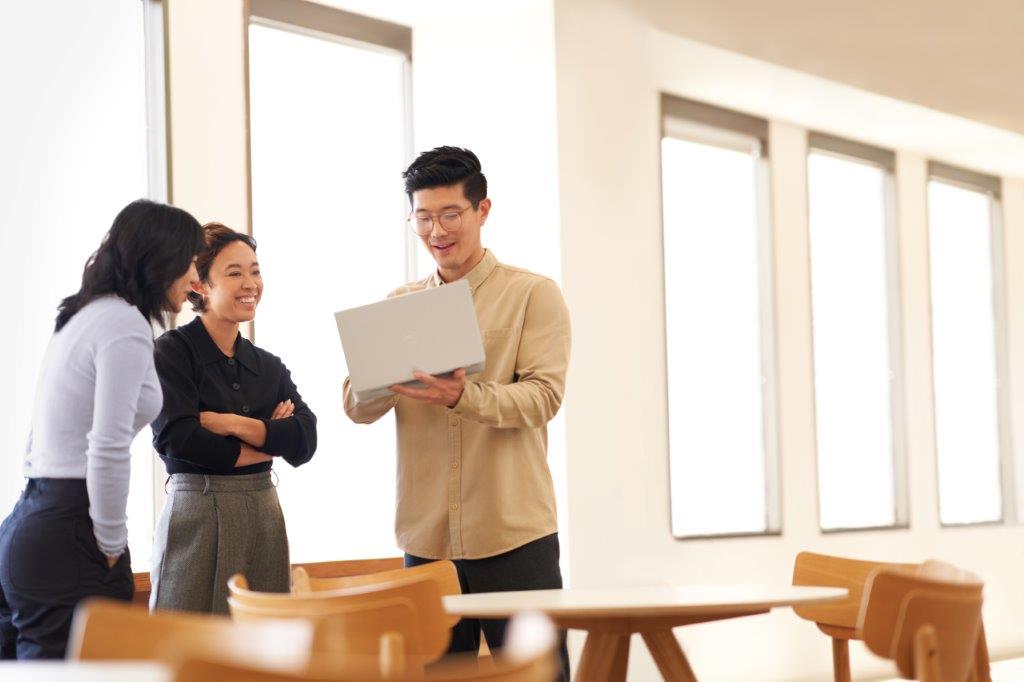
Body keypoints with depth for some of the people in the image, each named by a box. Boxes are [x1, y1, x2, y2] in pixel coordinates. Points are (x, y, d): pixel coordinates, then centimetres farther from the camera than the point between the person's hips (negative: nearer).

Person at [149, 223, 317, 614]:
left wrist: (231, 423, -12)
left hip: (264, 515, 5)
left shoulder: (269, 366, 14)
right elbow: (175, 438, -15)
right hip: (197, 515, -5)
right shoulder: (172, 352, -2)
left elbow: (305, 442, 1)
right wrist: (265, 444, -4)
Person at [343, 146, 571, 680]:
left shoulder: (533, 294, 1)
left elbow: (542, 395, -10)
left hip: (514, 535, -3)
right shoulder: (398, 306, 13)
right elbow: (357, 406, 6)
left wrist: (465, 397, -29)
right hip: (426, 536, 4)